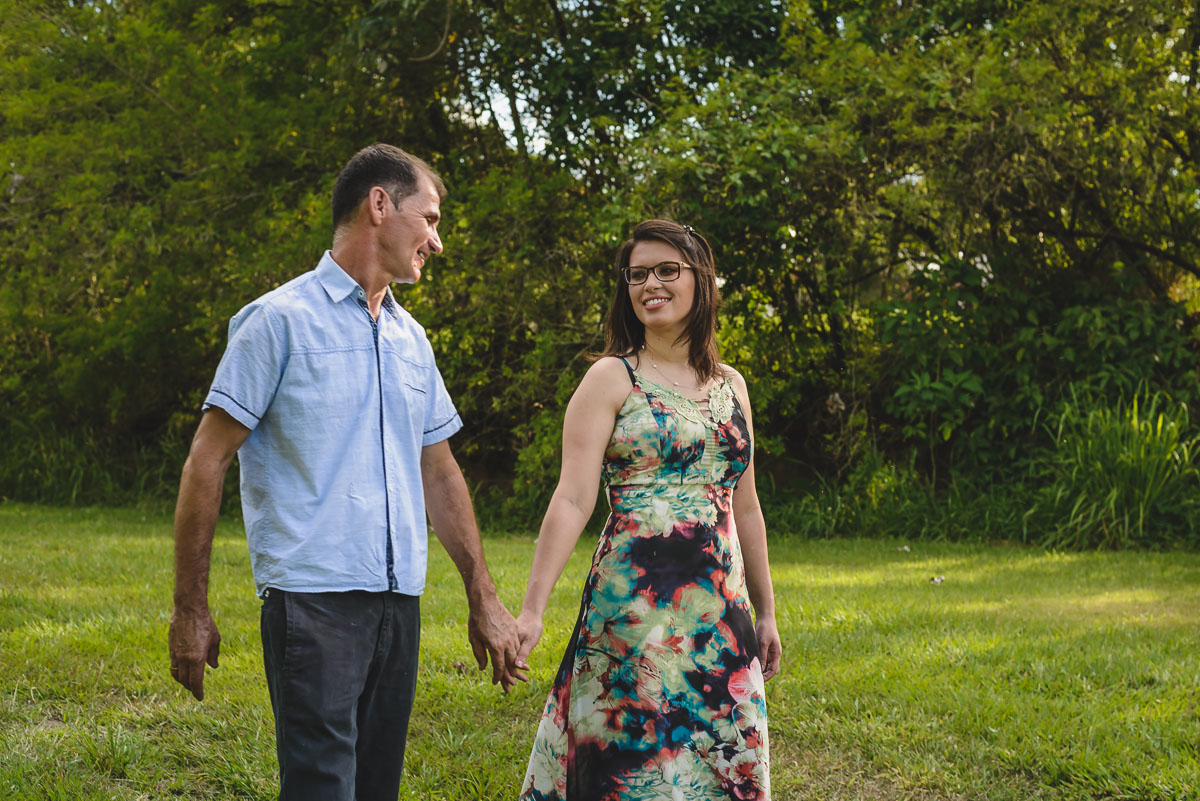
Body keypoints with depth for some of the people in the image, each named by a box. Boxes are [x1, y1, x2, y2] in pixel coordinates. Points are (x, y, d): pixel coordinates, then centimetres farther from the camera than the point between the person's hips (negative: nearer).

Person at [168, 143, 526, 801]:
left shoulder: (410, 338, 18)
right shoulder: (282, 319, -3)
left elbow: (438, 472, 23)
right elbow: (206, 463, -4)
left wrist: (483, 599, 19)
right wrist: (189, 611, -6)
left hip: (398, 601, 7)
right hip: (313, 596, -6)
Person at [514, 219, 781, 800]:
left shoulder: (731, 385, 14)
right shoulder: (612, 378, -1)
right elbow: (572, 499, -9)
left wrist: (765, 613, 19)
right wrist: (531, 609, -17)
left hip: (720, 609, 5)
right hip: (633, 603, -5)